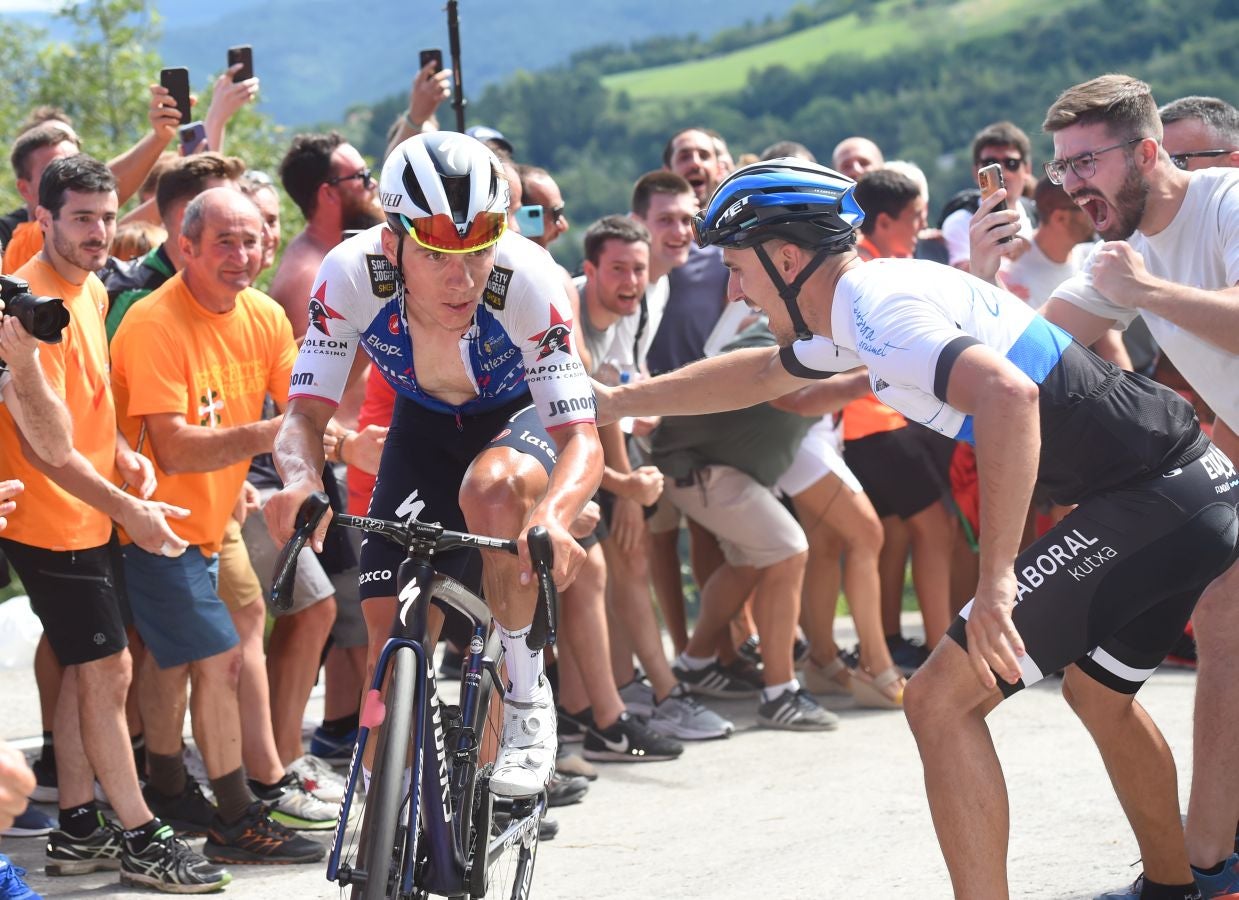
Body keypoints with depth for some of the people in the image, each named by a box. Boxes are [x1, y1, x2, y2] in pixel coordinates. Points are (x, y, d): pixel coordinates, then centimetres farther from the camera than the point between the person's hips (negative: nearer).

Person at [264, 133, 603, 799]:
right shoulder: (352, 274, -31)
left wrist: (552, 517, -58)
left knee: (491, 489, -37)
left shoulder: (526, 281, -36)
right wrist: (301, 481, -49)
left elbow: (582, 439, -36)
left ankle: (528, 696, -17)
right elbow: (305, 415, -26)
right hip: (424, 423, 3)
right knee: (390, 620, -8)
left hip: (522, 414, -3)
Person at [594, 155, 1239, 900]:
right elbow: (760, 374, 34)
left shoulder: (877, 304, -15)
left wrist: (997, 578, -33)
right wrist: (615, 403, 38)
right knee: (1099, 692, 31)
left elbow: (1007, 394, -33)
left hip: (1151, 503, -10)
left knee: (941, 701, -8)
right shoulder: (859, 305, 15)